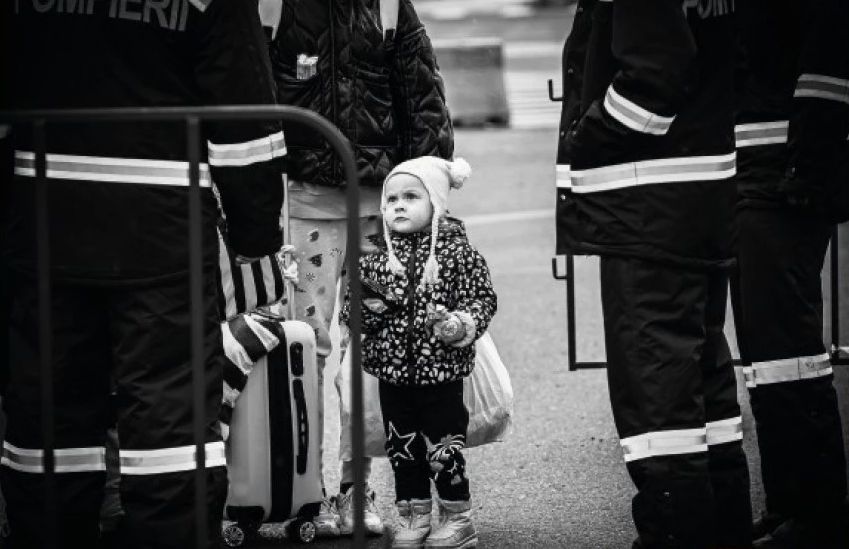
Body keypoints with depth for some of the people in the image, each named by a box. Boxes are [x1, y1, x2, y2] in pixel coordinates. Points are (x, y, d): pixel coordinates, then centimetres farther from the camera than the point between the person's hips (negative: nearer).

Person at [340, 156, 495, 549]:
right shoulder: (377, 257, 4)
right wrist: (364, 309, -11)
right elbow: (350, 306, 11)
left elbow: (482, 298, -7)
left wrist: (461, 325, -25)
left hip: (441, 371, -4)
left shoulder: (456, 251, -7)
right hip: (392, 371, 4)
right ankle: (412, 516, 25)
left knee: (443, 449, 1)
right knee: (401, 447, 12)